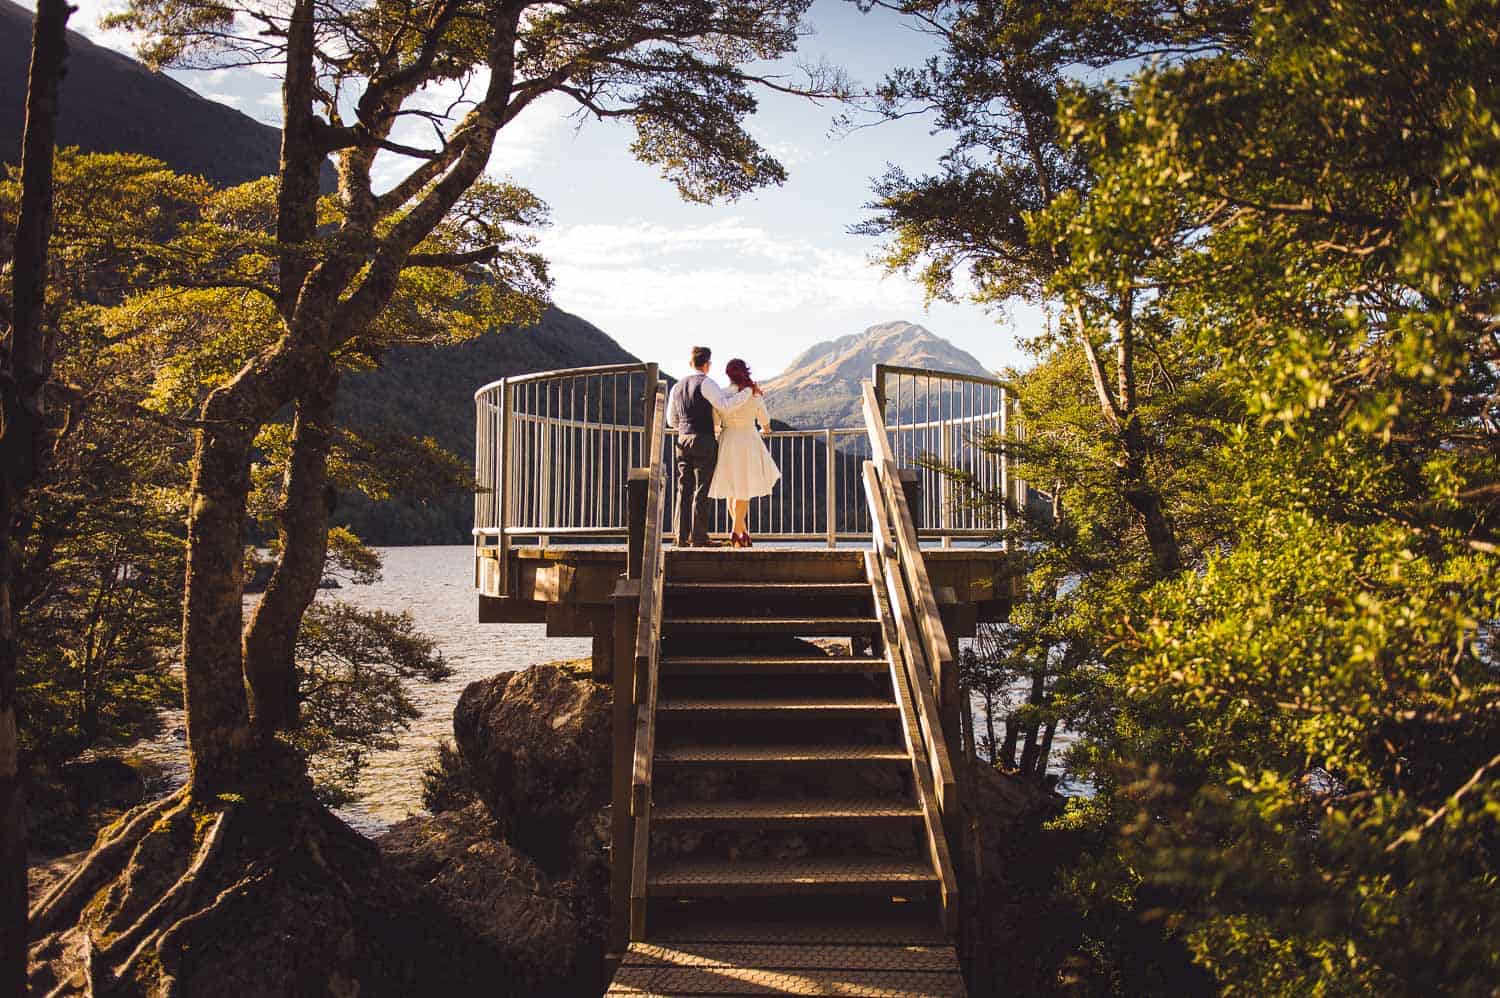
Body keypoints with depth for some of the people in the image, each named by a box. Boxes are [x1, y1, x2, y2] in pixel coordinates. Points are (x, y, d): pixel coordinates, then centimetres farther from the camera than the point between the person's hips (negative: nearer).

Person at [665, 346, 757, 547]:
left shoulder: (677, 387, 17)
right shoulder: (706, 383, -6)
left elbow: (672, 420, 23)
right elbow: (725, 405, -18)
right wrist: (749, 392, -10)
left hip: (683, 440, 7)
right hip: (704, 441, -7)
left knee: (684, 489, 5)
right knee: (703, 490, -5)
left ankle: (682, 537, 2)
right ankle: (698, 537, -8)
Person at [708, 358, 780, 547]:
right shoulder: (754, 395, -4)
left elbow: (715, 423, -2)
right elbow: (764, 420, 8)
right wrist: (766, 429, 31)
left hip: (727, 441, 2)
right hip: (748, 440, -2)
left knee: (733, 490, 14)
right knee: (744, 490, 7)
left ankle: (743, 530, 17)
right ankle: (736, 531, 0)